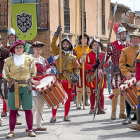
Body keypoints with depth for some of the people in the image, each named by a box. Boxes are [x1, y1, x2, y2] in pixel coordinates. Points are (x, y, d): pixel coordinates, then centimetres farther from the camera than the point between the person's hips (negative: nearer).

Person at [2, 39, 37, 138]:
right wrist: (12, 81, 4)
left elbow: (33, 73, 12)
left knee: (28, 110, 2)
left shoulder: (29, 59, 5)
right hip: (14, 88, 0)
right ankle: (12, 131, 5)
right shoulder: (8, 61, 3)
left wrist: (28, 80, 3)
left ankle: (30, 130, 10)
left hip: (26, 87, 0)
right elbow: (5, 74, 12)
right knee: (13, 110, 0)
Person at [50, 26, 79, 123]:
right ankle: (54, 116, -4)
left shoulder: (73, 57, 14)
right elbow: (53, 44, -3)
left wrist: (76, 76, -3)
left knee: (68, 98, 7)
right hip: (59, 78, -2)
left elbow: (76, 68, 15)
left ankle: (66, 116, 18)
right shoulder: (58, 53, 9)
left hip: (69, 79, 2)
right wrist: (57, 33, -9)